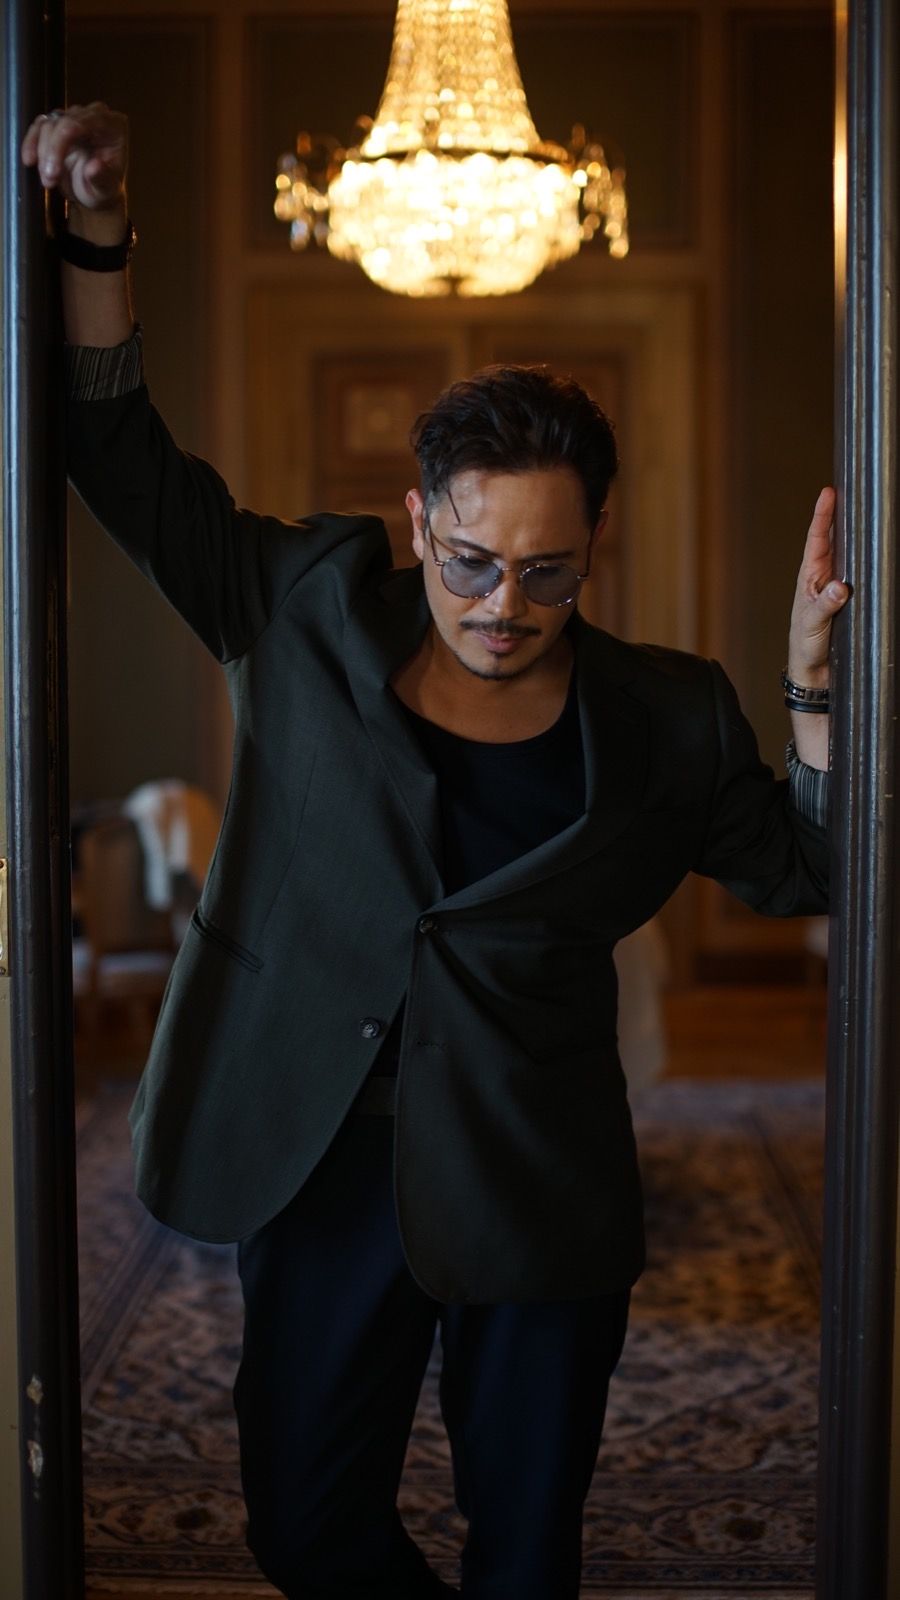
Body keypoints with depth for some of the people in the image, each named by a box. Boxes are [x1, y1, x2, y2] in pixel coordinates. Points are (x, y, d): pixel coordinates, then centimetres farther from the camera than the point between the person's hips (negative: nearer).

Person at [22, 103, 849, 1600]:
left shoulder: (665, 719, -1)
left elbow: (817, 870, 4)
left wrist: (816, 688, -9)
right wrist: (97, 235, -3)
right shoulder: (314, 609, -1)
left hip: (541, 1194, -1)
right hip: (320, 1162, 1)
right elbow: (129, 464, 5)